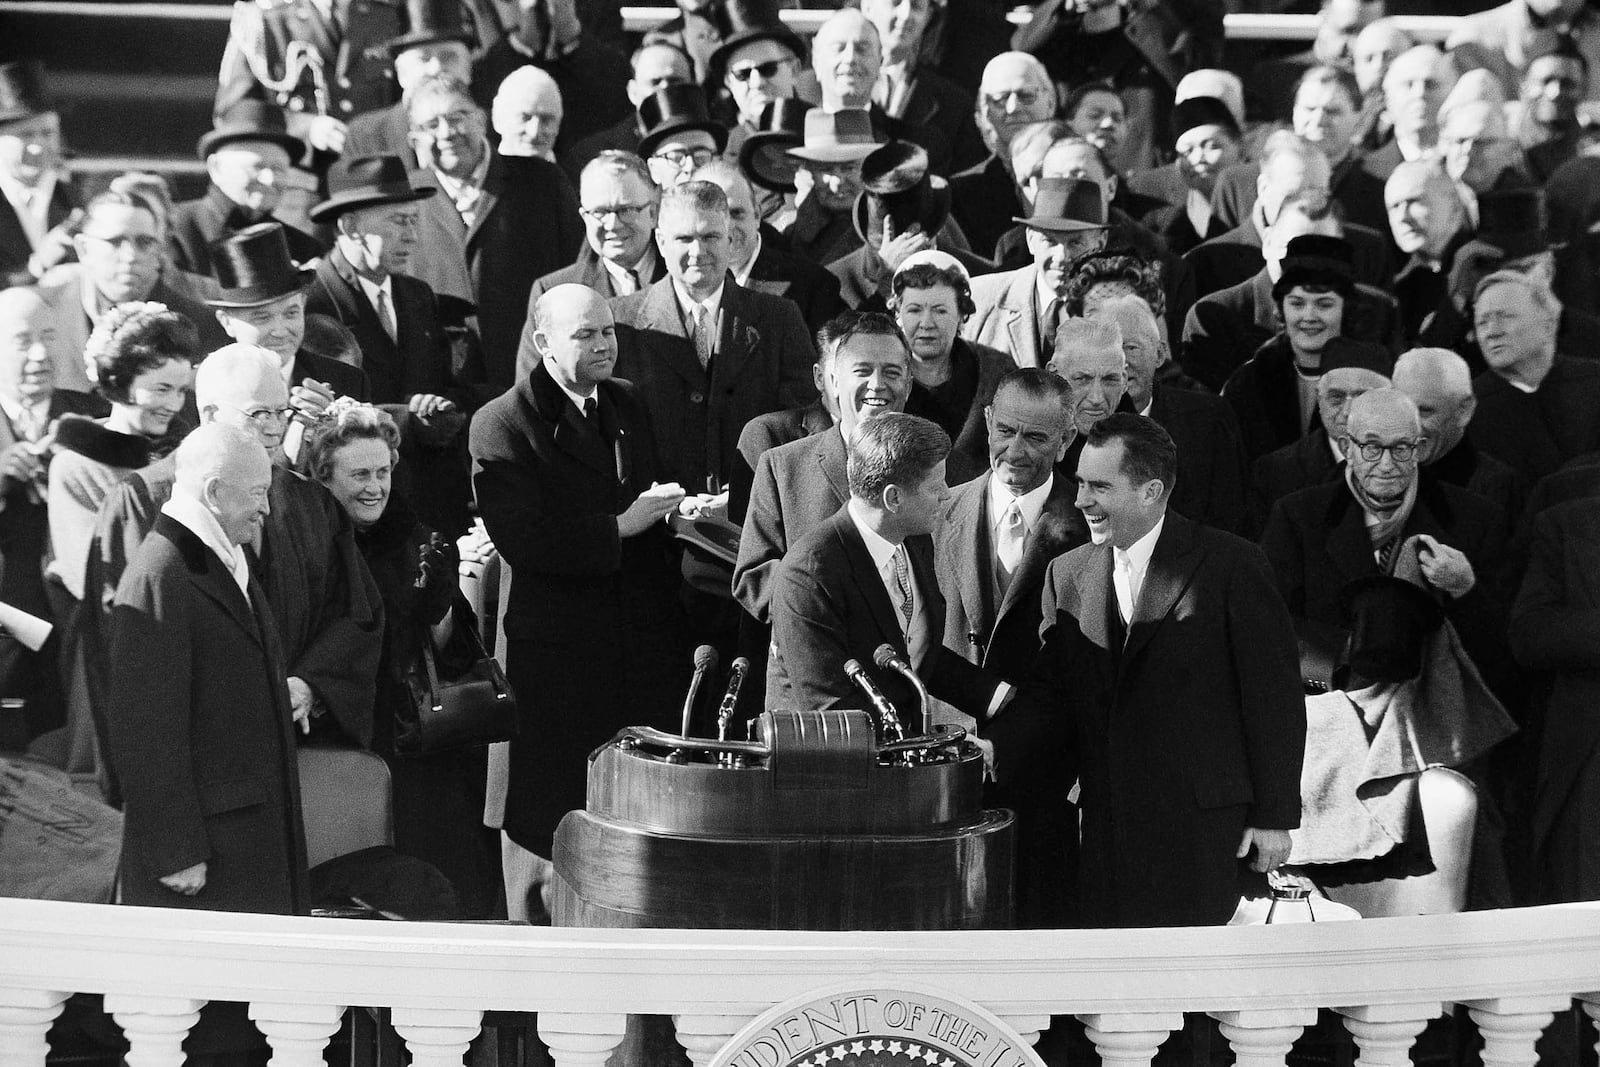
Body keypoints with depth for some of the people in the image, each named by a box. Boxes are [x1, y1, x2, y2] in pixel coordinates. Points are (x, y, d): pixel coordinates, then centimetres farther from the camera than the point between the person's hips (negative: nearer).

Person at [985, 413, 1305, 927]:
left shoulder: (1232, 565, -4)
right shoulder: (1067, 574, 11)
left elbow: (1274, 697, -3)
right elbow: (1049, 697, 9)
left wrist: (1274, 817, -5)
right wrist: (991, 747, -10)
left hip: (1203, 826, -4)